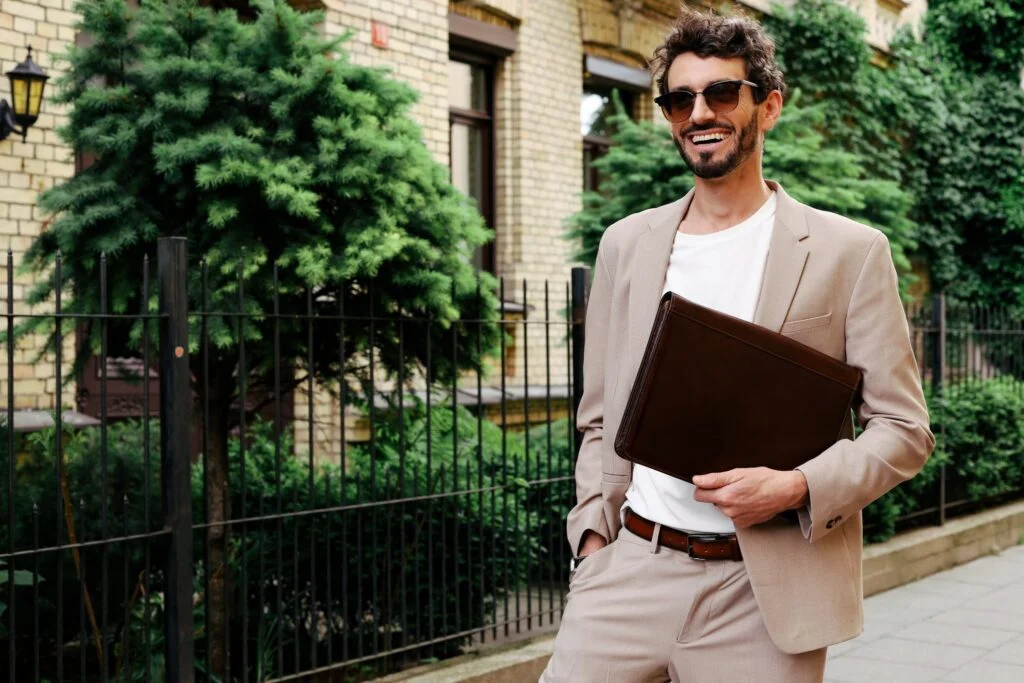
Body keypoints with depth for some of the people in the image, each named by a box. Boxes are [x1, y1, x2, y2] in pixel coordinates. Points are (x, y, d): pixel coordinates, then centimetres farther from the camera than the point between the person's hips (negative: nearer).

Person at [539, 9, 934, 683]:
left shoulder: (850, 251, -1)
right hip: (631, 567, 3)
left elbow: (903, 429, -1)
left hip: (765, 595, -2)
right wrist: (594, 527, 2)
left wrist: (795, 487, -15)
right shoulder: (627, 245, 10)